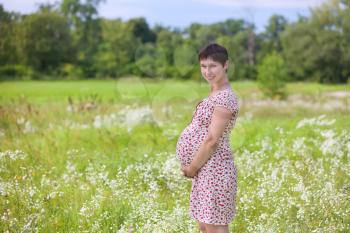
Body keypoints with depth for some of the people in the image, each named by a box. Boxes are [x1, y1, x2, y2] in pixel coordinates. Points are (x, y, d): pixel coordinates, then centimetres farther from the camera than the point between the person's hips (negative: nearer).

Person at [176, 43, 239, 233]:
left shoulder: (225, 98, -17)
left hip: (214, 170, -10)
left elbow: (212, 140, -21)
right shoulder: (215, 94, 14)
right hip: (205, 169, 10)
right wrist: (192, 167, 9)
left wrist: (191, 168, -11)